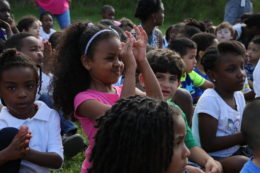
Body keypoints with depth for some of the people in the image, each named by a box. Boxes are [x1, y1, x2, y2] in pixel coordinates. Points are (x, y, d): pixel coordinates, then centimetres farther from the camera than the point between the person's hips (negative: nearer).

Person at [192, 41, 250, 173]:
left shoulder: (238, 96, 4)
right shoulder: (209, 100, -18)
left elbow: (237, 137, 12)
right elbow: (208, 145, -20)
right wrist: (246, 135, -20)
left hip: (233, 153, 8)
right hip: (210, 158, -8)